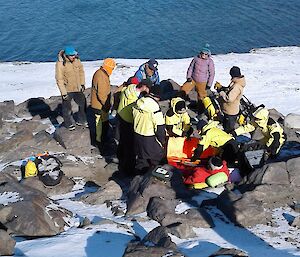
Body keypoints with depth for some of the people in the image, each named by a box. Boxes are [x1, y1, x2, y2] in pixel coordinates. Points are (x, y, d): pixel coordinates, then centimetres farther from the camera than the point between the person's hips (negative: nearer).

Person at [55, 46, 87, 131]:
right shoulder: (60, 64, -24)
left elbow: (81, 71, 8)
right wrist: (63, 93, -22)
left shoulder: (76, 60, -8)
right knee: (67, 107, 11)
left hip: (77, 88, 6)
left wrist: (82, 83, 7)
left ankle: (81, 121, 39)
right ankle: (68, 124, 32)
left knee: (83, 103, 19)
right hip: (67, 89, -6)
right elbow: (59, 79, -22)